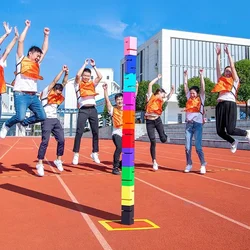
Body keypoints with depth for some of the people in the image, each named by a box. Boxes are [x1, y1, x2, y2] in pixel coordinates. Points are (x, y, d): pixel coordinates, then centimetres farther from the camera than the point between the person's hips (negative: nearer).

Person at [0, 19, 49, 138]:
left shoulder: (36, 64, 22)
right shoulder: (21, 60, 6)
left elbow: (45, 50, 26)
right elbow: (20, 41, 0)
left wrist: (46, 35, 24)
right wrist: (27, 27, 6)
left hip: (33, 96, 7)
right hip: (21, 94, -6)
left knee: (42, 116, -1)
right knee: (20, 116, -21)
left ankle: (23, 124, 23)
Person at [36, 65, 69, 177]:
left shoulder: (58, 96, 16)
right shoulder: (46, 93, 0)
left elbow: (64, 83, 15)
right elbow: (55, 81, -7)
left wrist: (67, 73, 4)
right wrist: (62, 70, -5)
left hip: (55, 120, 7)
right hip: (47, 120, -7)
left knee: (61, 140, 2)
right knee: (45, 141, -11)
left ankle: (58, 160, 17)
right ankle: (39, 164, -6)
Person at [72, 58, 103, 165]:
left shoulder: (93, 84, 17)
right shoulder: (78, 84, 7)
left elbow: (100, 77, 4)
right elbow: (77, 75, -11)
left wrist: (94, 66, 8)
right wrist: (85, 64, -1)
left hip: (93, 110, 4)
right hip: (83, 110, -4)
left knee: (95, 132, 4)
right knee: (79, 132, -9)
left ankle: (95, 153, 14)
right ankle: (76, 155, -5)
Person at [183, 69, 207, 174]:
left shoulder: (201, 99, 5)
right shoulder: (189, 98, 13)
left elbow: (203, 87, -4)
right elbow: (185, 86, 14)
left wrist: (201, 75, -4)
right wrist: (185, 75, 12)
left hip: (198, 124, -3)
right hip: (188, 124, 4)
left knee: (198, 147, -6)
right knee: (187, 147, 2)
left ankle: (203, 165, 7)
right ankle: (189, 164, 14)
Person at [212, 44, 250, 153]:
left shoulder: (235, 81, 14)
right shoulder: (221, 80, 23)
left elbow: (232, 66, 8)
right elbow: (218, 68, 21)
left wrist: (228, 53, 11)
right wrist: (218, 55, 18)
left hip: (230, 105, -5)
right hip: (220, 105, 5)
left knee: (230, 130, -15)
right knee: (219, 131, -2)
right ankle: (233, 142, 27)